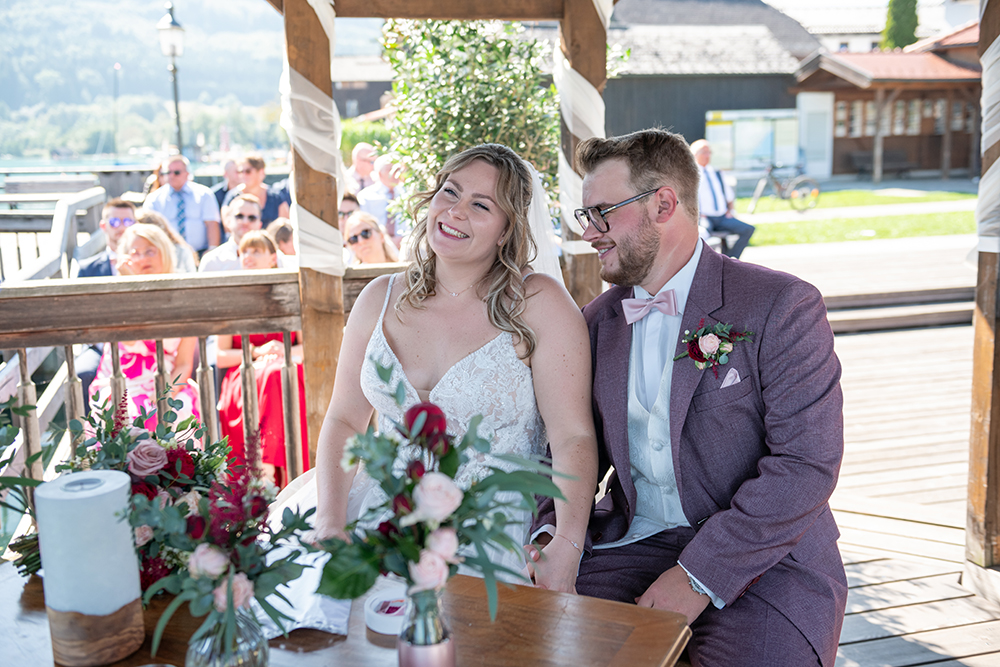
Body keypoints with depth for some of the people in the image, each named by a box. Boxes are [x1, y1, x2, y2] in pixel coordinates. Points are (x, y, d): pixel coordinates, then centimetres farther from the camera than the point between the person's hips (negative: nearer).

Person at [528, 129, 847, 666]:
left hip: (764, 561, -4)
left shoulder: (782, 306, -9)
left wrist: (699, 575, -20)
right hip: (631, 546, 4)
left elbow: (808, 463, -16)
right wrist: (551, 532, -7)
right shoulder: (597, 321, 9)